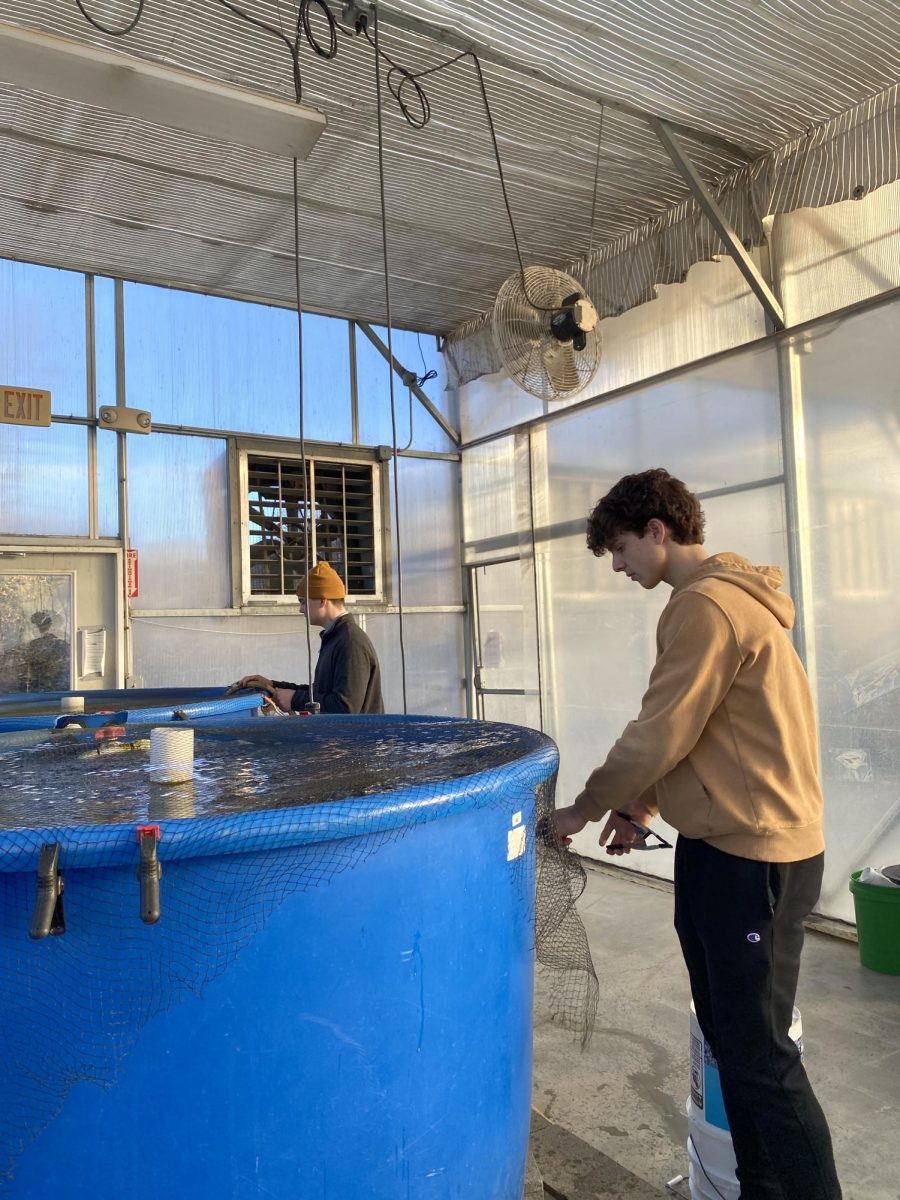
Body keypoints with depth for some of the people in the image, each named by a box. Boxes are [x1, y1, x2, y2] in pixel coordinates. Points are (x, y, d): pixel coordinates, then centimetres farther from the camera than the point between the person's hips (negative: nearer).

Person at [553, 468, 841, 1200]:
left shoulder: (707, 606, -18)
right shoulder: (728, 597, 14)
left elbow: (658, 734, -18)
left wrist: (587, 809, -5)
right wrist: (647, 805, 11)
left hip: (753, 858, -10)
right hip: (723, 846, 10)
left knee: (758, 1055, 0)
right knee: (730, 1039, 17)